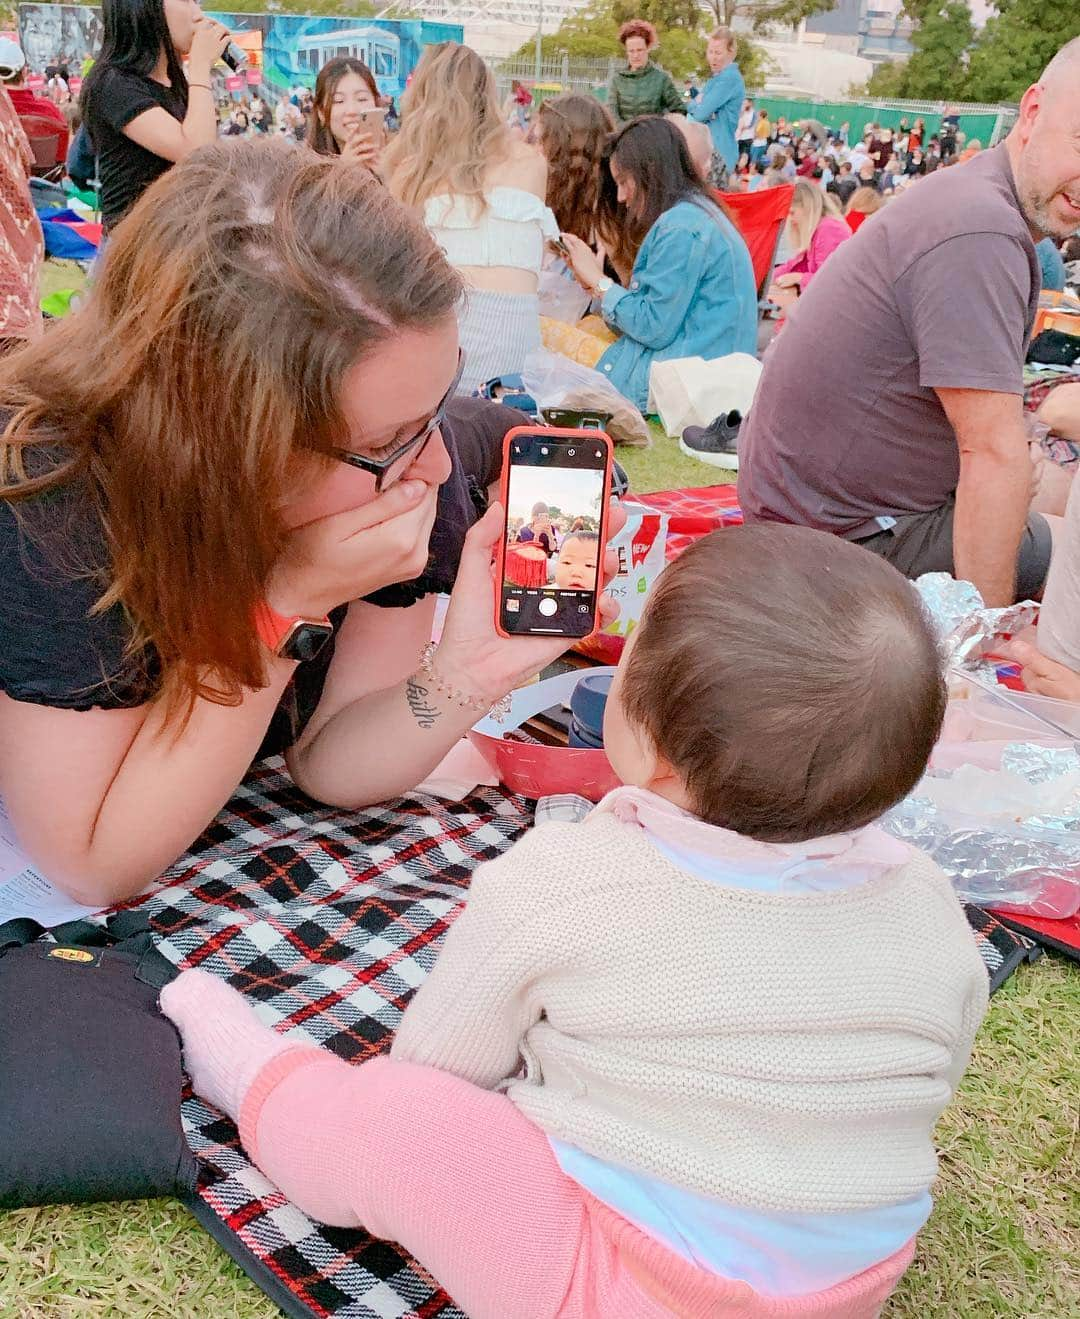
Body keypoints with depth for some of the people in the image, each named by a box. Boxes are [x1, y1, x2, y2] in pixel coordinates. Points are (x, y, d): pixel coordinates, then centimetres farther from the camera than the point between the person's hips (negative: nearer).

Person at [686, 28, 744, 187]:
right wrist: (700, 105, -5)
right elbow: (691, 109, 15)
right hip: (709, 146, 10)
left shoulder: (730, 78, -13)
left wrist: (697, 106, 3)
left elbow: (701, 113, -19)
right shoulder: (717, 77, 18)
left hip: (718, 150, -10)